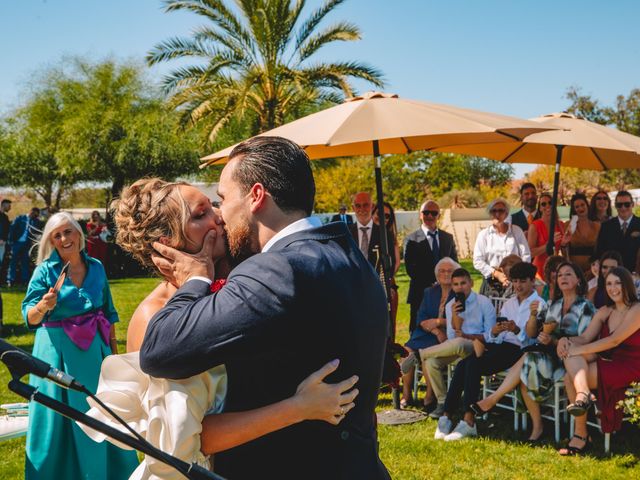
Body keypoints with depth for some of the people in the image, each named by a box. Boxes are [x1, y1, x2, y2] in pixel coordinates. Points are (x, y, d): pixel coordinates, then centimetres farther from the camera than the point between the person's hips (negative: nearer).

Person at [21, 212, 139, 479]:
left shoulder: (96, 267, 2)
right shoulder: (45, 271, -9)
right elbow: (30, 318, -13)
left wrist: (113, 346, 14)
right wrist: (42, 307, -34)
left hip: (93, 348, 4)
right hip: (57, 350, -4)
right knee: (58, 418, 3)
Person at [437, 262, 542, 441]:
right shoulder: (509, 304, 26)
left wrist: (517, 330, -25)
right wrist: (494, 332, -6)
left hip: (518, 351, -6)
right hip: (500, 346, 6)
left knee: (474, 365, -28)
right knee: (462, 365, -21)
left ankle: (468, 421, -29)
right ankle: (447, 416, -24)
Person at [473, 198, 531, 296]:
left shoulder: (516, 231, 9)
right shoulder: (483, 234, 6)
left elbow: (526, 257, 6)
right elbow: (478, 262, 0)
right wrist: (497, 274, -9)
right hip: (491, 283, 0)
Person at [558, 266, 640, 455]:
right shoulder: (604, 312, 14)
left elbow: (614, 340, -19)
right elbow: (584, 338, 4)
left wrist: (580, 350, -22)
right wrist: (566, 340, -18)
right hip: (607, 364, 7)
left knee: (570, 377, -23)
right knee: (571, 356, -22)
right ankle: (583, 394, -34)